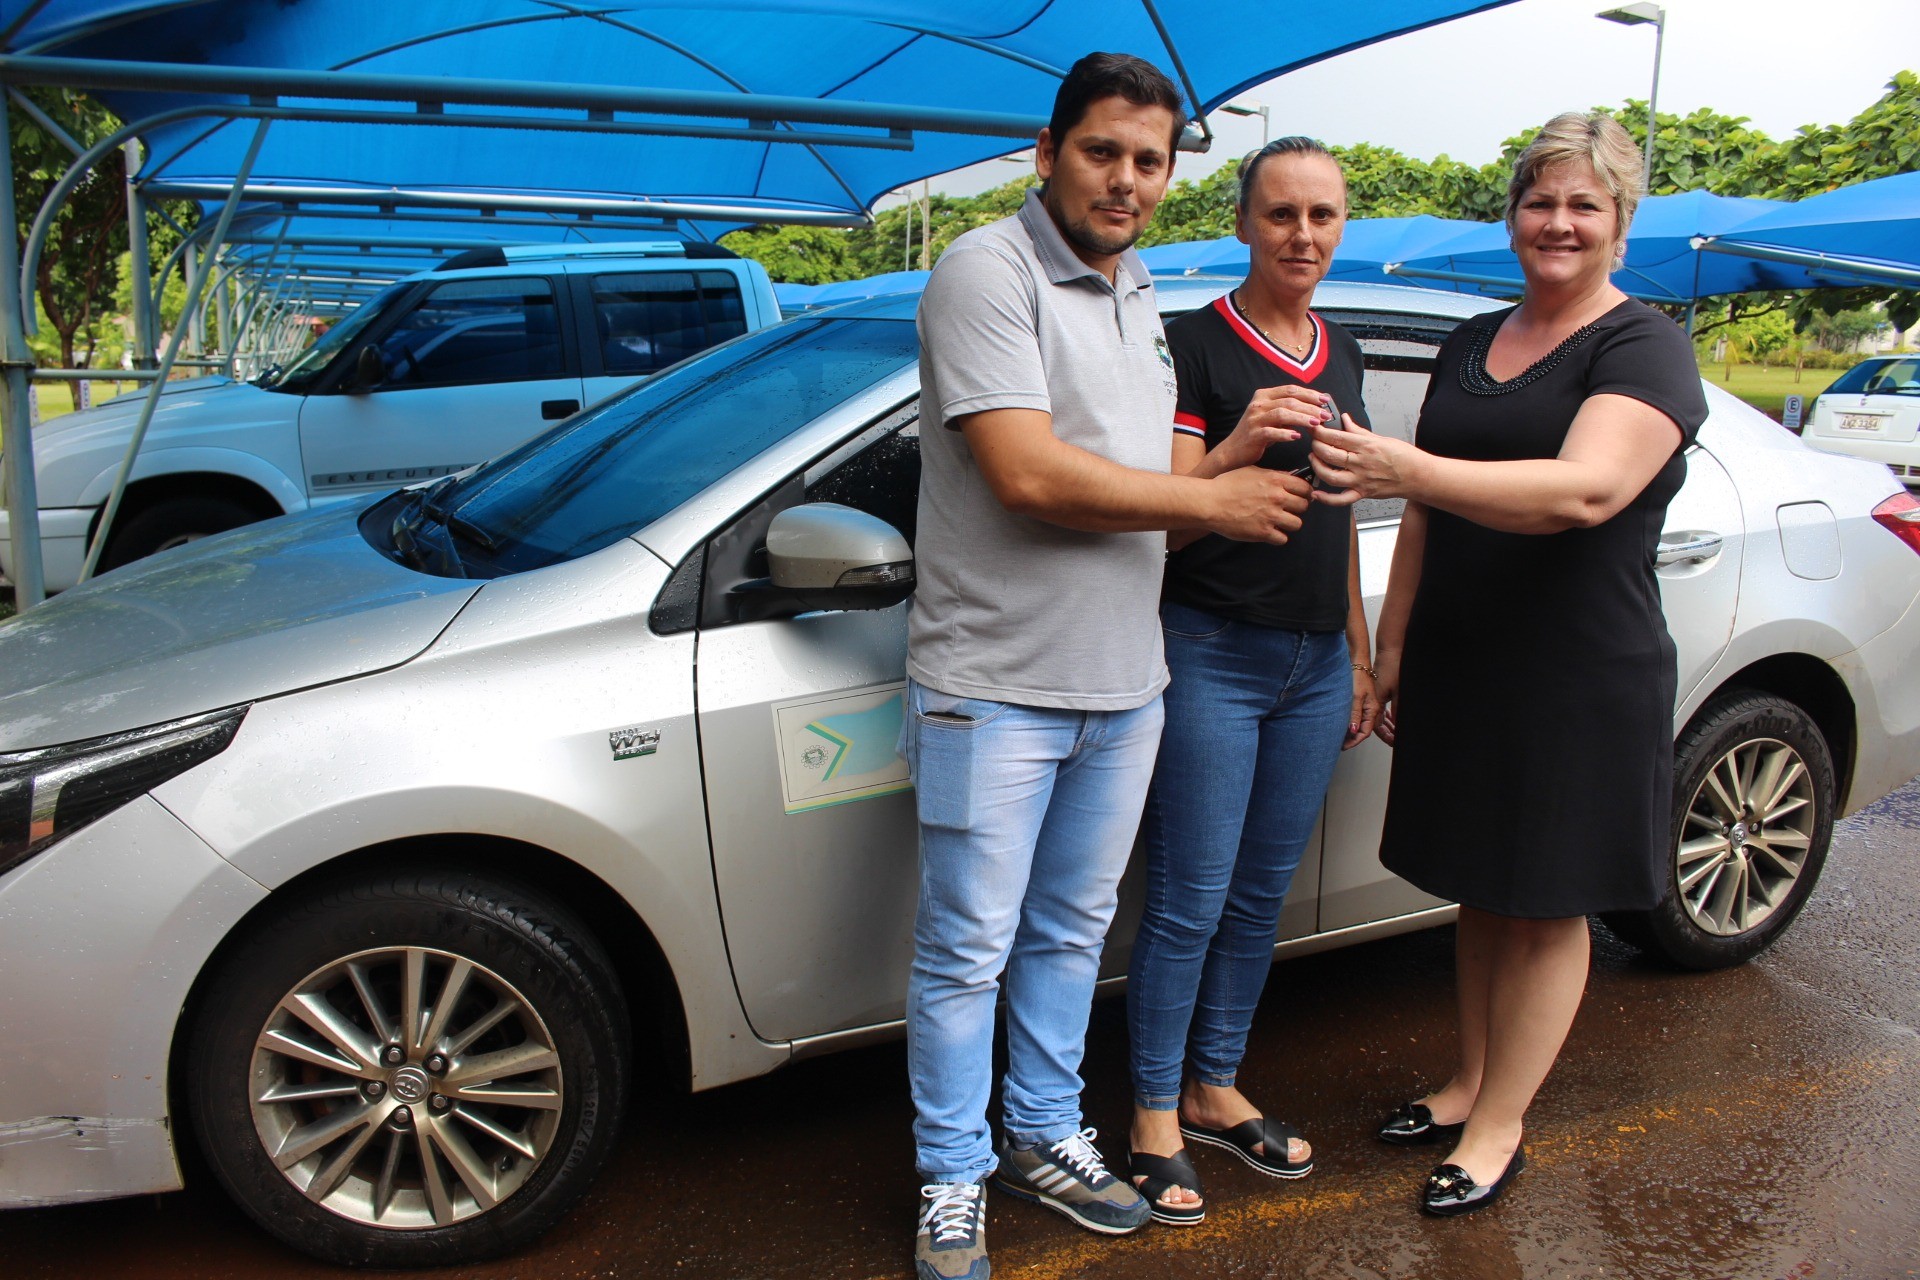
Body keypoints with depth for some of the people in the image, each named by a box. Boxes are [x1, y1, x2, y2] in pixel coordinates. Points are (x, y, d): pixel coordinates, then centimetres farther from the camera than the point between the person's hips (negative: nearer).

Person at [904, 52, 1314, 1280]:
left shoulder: (1140, 299, 15)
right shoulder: (988, 271, -12)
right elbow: (1029, 475, -23)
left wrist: (1245, 453, 1)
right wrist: (1215, 498, -13)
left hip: (1123, 683, 8)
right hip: (996, 684, -7)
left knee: (1071, 931, 19)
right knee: (968, 950, 5)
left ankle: (1047, 1137, 36)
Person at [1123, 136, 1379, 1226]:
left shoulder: (1342, 354, 14)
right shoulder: (1196, 344, -7)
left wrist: (1362, 655, 18)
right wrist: (1239, 447, -31)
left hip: (1316, 663, 7)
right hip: (1213, 652, -6)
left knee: (1262, 893, 13)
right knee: (1191, 901, -2)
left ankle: (1213, 1089, 28)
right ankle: (1156, 1116, 14)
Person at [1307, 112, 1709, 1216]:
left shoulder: (1646, 348, -9)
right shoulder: (1471, 344, 12)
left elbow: (1587, 490, -28)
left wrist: (1408, 469, -41)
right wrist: (1391, 647, 13)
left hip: (1582, 681, -6)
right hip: (1460, 669, 6)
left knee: (1545, 908, 5)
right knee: (1480, 890, 16)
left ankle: (1500, 1129, 18)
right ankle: (1473, 1082, 32)